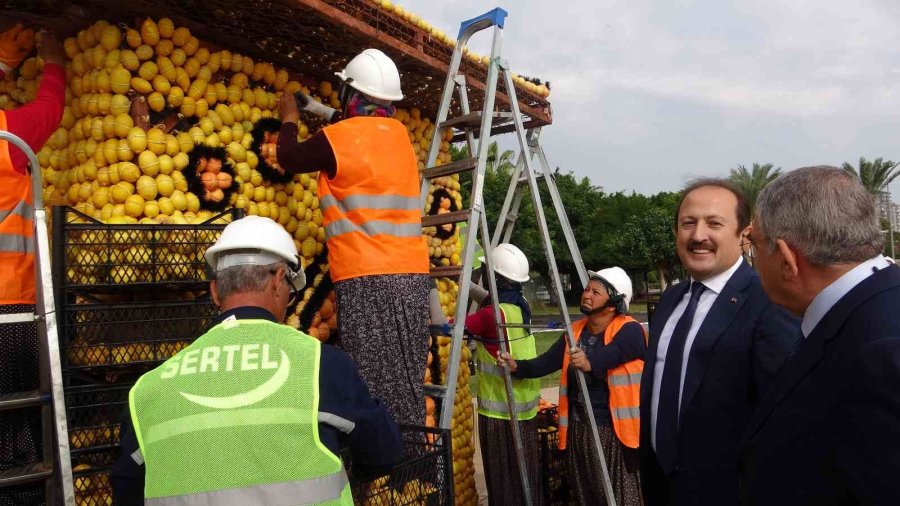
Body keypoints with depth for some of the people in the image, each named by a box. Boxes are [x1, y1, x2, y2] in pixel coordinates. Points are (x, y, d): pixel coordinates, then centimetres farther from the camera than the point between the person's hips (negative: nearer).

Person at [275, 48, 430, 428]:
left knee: (374, 382, -5)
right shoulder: (399, 133, 13)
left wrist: (289, 119, 30)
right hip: (411, 272, 7)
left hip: (367, 276, -6)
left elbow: (289, 158, 13)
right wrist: (316, 108, 41)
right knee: (406, 378, 10)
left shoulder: (337, 138, -5)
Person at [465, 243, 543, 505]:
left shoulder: (492, 314, -21)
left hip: (501, 409, -8)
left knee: (503, 476, 5)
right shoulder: (521, 307, 3)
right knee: (525, 472, 18)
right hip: (525, 405, 8)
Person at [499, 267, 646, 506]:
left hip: (614, 431, -6)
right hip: (578, 429, 6)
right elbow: (546, 362, -2)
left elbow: (606, 357, -31)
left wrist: (590, 364, -51)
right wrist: (518, 366, -18)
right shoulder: (575, 331, 8)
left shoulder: (630, 331, -11)